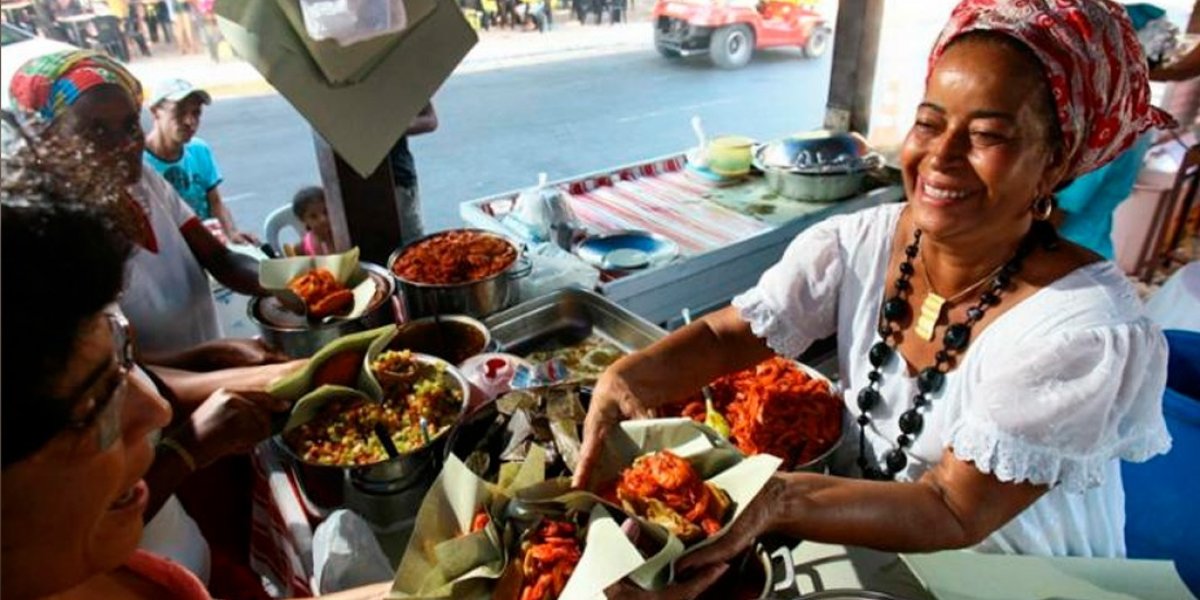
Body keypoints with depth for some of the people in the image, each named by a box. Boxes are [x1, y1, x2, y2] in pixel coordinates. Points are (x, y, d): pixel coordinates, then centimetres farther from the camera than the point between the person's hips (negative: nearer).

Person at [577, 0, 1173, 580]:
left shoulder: (1090, 332, -25)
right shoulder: (858, 245, -13)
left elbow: (953, 513, -26)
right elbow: (723, 335, -13)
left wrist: (780, 500, -43)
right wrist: (624, 377, -34)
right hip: (858, 542, 3)